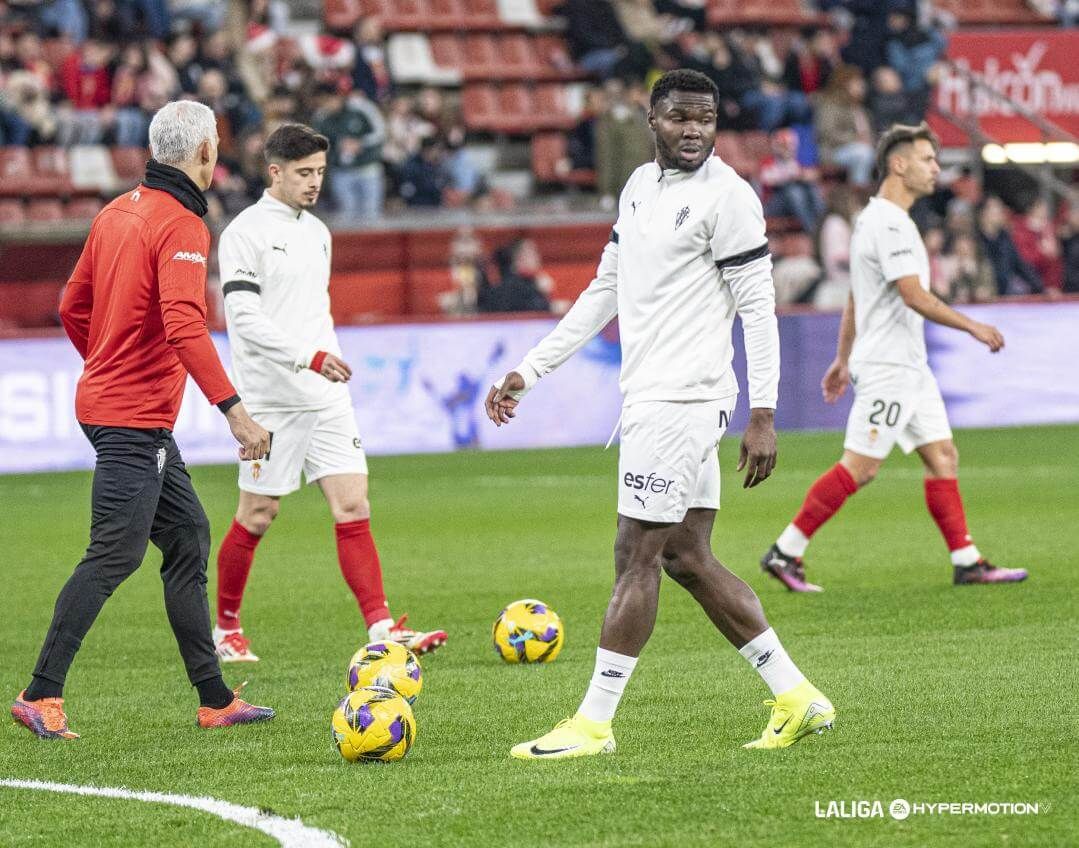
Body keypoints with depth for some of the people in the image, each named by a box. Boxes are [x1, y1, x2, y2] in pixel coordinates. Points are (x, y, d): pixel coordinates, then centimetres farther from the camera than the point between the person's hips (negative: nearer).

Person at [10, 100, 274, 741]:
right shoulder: (182, 227, -15)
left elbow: (74, 309, 17)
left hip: (110, 399, 10)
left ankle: (214, 699, 17)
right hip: (135, 421, -10)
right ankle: (42, 696, -9)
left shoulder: (120, 212, 11)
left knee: (188, 538, 13)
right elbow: (185, 328, -26)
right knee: (115, 555, -9)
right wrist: (234, 409, -28)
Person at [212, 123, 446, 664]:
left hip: (326, 397, 6)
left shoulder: (317, 233, 15)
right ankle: (225, 629, 19)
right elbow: (244, 319, -18)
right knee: (257, 517, 2)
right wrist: (310, 357, -26)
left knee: (353, 508, -4)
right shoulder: (245, 233, -9)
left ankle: (382, 631, -11)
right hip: (271, 402, -6)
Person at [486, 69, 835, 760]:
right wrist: (530, 371, 21)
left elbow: (758, 306, -12)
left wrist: (763, 415, -17)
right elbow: (605, 290, 23)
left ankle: (593, 723, -3)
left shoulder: (726, 195, -10)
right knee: (687, 557, 10)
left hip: (679, 402, -9)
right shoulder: (641, 186, 16)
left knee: (637, 556, -6)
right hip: (651, 397, 9)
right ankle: (795, 697, 15)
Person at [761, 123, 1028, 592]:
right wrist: (973, 327, -15)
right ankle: (786, 551, -4)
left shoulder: (876, 219, 17)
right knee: (858, 467, -9)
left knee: (943, 456, 7)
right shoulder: (887, 223, -16)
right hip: (887, 366, -10)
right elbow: (914, 296, -22)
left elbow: (854, 299, 22)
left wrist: (843, 359, 26)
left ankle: (967, 562, 8)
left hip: (909, 365, 10)